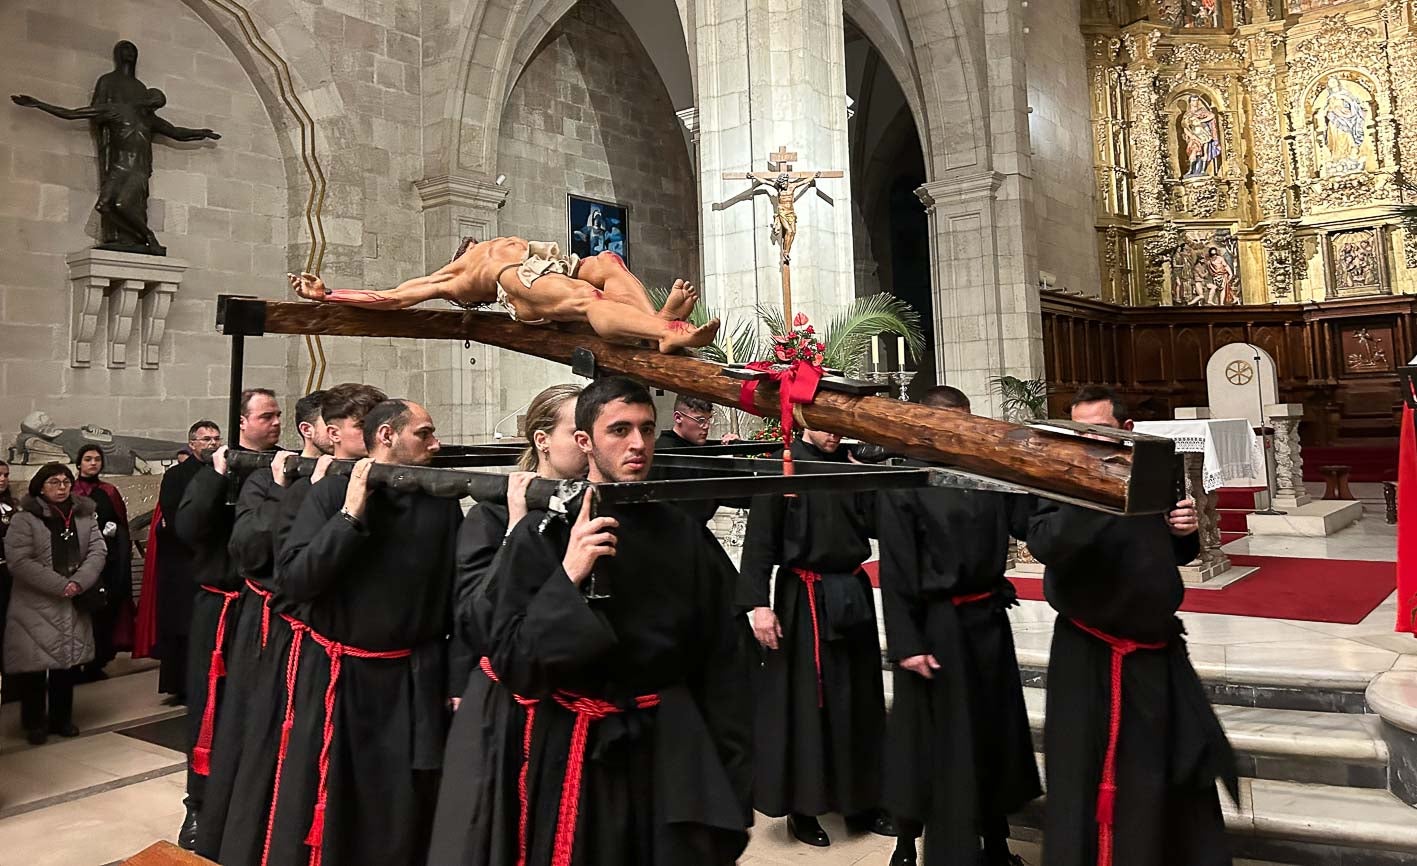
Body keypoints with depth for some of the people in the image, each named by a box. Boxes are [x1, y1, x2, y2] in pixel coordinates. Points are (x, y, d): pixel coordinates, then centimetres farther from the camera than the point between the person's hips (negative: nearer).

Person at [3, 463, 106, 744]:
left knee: (67, 661, 9)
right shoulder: (24, 519, -5)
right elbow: (19, 561, -14)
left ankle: (62, 719, 22)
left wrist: (78, 582, -17)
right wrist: (59, 586, -19)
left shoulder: (85, 516, 7)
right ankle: (35, 724, 14)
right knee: (34, 664, -2)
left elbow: (98, 551, -1)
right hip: (34, 606, -3)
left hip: (73, 605, 4)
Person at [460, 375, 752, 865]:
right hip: (563, 756, -2)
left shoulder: (686, 536, -1)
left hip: (668, 753, 2)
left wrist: (731, 785, 3)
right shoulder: (542, 535, -8)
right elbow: (510, 664, -11)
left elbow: (724, 661, 2)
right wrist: (568, 579, -24)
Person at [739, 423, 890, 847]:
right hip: (805, 599, -5)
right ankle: (801, 807, 19)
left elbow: (875, 524, 3)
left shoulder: (852, 465, 8)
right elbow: (759, 541, -11)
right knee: (804, 702, 3)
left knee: (858, 700, 13)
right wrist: (758, 603, -16)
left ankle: (861, 802, 28)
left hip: (853, 594, 5)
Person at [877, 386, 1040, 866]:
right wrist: (906, 643, -16)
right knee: (936, 741, 5)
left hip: (988, 619, 6)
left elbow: (1028, 521, 0)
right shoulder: (903, 485, -11)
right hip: (937, 627, -6)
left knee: (995, 732, 17)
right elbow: (896, 573, -13)